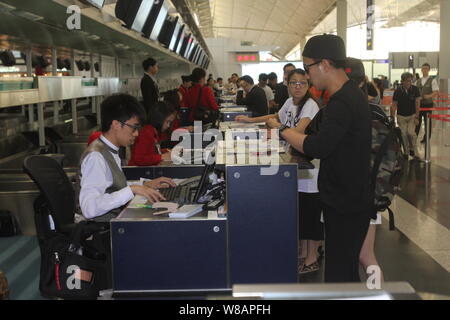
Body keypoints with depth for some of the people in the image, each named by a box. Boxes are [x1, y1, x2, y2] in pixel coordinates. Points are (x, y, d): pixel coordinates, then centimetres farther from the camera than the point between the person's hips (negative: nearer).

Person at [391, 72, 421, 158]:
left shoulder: (415, 89, -10)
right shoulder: (398, 91, -10)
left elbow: (417, 103, -7)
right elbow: (394, 105, -4)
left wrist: (417, 117, -9)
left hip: (412, 115, 0)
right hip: (401, 116, 0)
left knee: (411, 133, -16)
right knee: (404, 135, -2)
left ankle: (413, 149, 9)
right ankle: (406, 152, 14)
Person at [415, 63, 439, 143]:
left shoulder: (432, 80, -5)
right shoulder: (418, 81, 11)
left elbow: (436, 92, -13)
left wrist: (429, 96, -29)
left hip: (428, 104, -4)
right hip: (419, 104, 4)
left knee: (427, 122, 6)